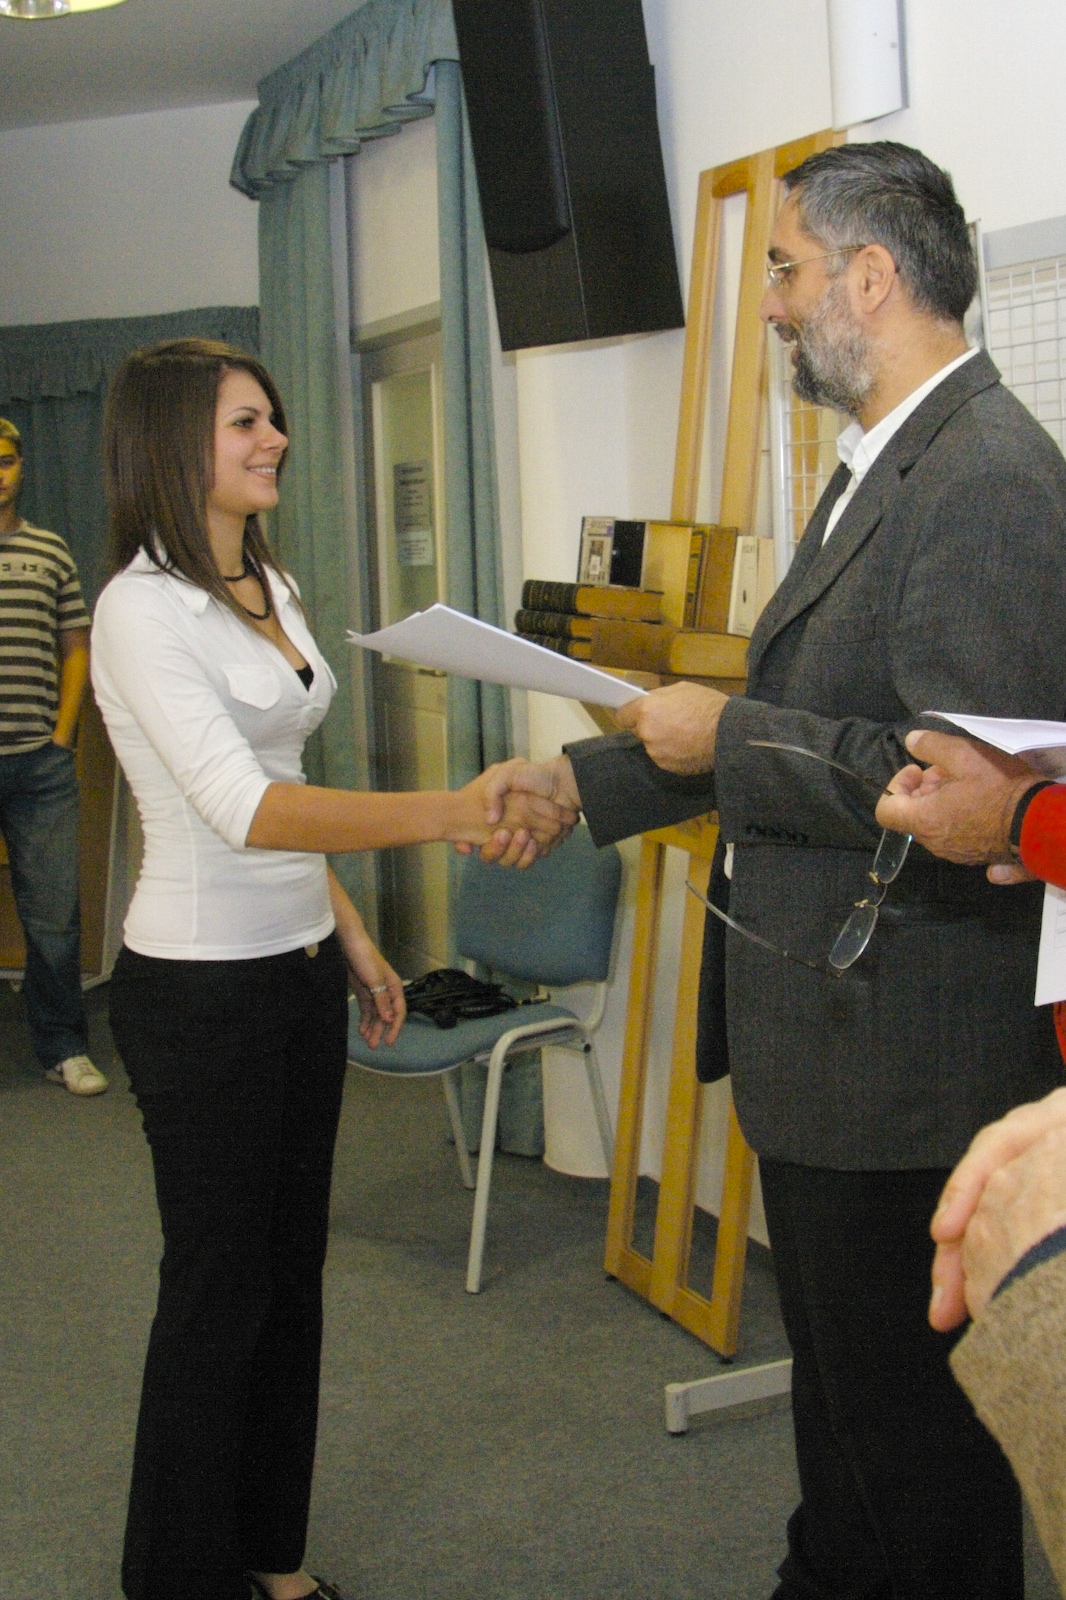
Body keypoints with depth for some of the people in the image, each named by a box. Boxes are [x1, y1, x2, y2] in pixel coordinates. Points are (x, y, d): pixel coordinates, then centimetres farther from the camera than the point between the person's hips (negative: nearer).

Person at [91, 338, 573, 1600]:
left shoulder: (270, 588, 9)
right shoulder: (143, 609, -19)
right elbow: (241, 809, -32)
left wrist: (347, 932, 15)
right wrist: (444, 813, -41)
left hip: (298, 970, 8)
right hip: (202, 988, -8)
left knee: (290, 1269, 17)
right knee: (218, 1289, 5)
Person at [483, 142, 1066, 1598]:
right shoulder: (882, 465, 13)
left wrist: (727, 739, -17)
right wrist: (584, 777, 15)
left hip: (901, 1046, -10)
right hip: (824, 1033, 10)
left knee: (911, 1413, 7)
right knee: (837, 1372, 26)